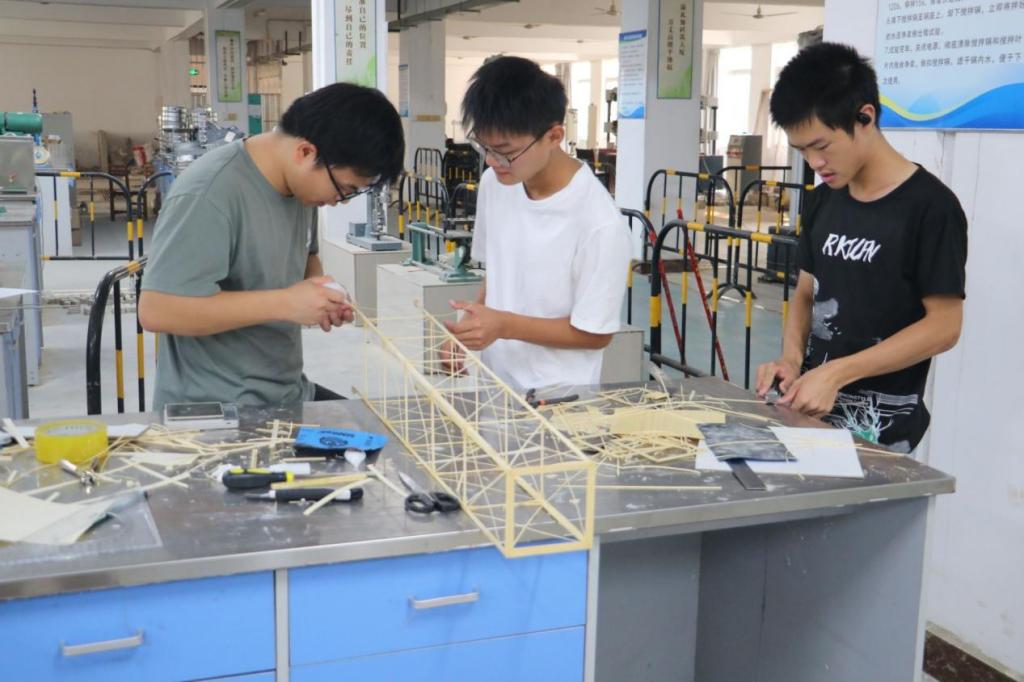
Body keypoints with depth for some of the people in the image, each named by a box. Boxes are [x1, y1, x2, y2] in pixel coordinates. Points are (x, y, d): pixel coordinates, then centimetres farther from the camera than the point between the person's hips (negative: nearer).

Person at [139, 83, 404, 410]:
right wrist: (284, 303, -26)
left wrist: (320, 294, -1)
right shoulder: (208, 195, -22)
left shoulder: (299, 182, 3)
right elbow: (156, 310, -26)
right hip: (215, 412, -8)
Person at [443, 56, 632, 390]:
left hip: (555, 398, -5)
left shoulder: (600, 224, -22)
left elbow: (594, 333, -14)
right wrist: (469, 327, -5)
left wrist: (505, 326, -21)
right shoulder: (493, 184, -3)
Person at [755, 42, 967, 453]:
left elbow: (943, 326, -13)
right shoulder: (823, 200, 7)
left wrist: (836, 373, -19)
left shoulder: (930, 207, -12)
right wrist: (792, 358, -5)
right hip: (812, 408, 6)